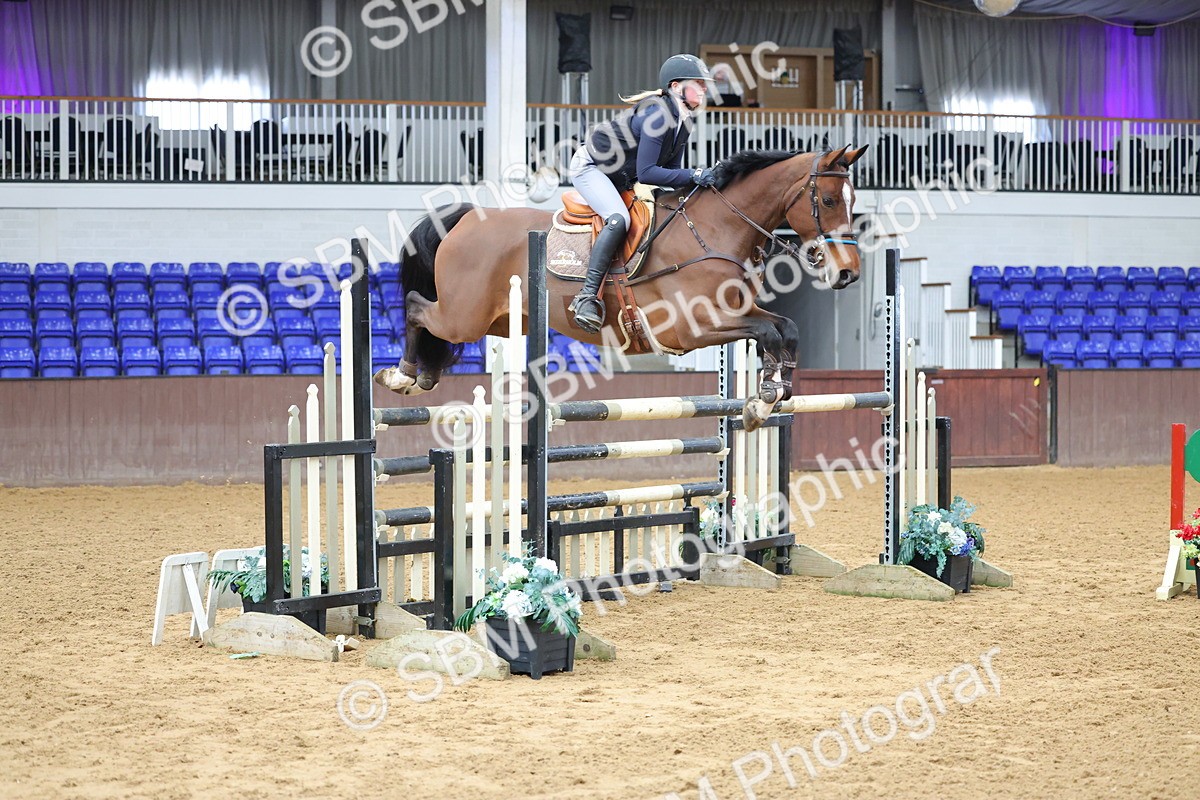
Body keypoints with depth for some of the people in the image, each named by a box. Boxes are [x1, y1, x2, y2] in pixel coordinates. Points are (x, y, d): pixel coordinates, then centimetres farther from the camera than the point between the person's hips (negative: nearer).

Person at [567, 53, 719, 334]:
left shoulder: (683, 121, 1)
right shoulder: (658, 115, -28)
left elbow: (671, 172, 3)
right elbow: (645, 173, -31)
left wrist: (701, 179, -14)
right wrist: (694, 175, -32)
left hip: (622, 179, 10)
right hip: (590, 167, -10)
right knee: (618, 219, -32)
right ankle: (588, 296, -33)